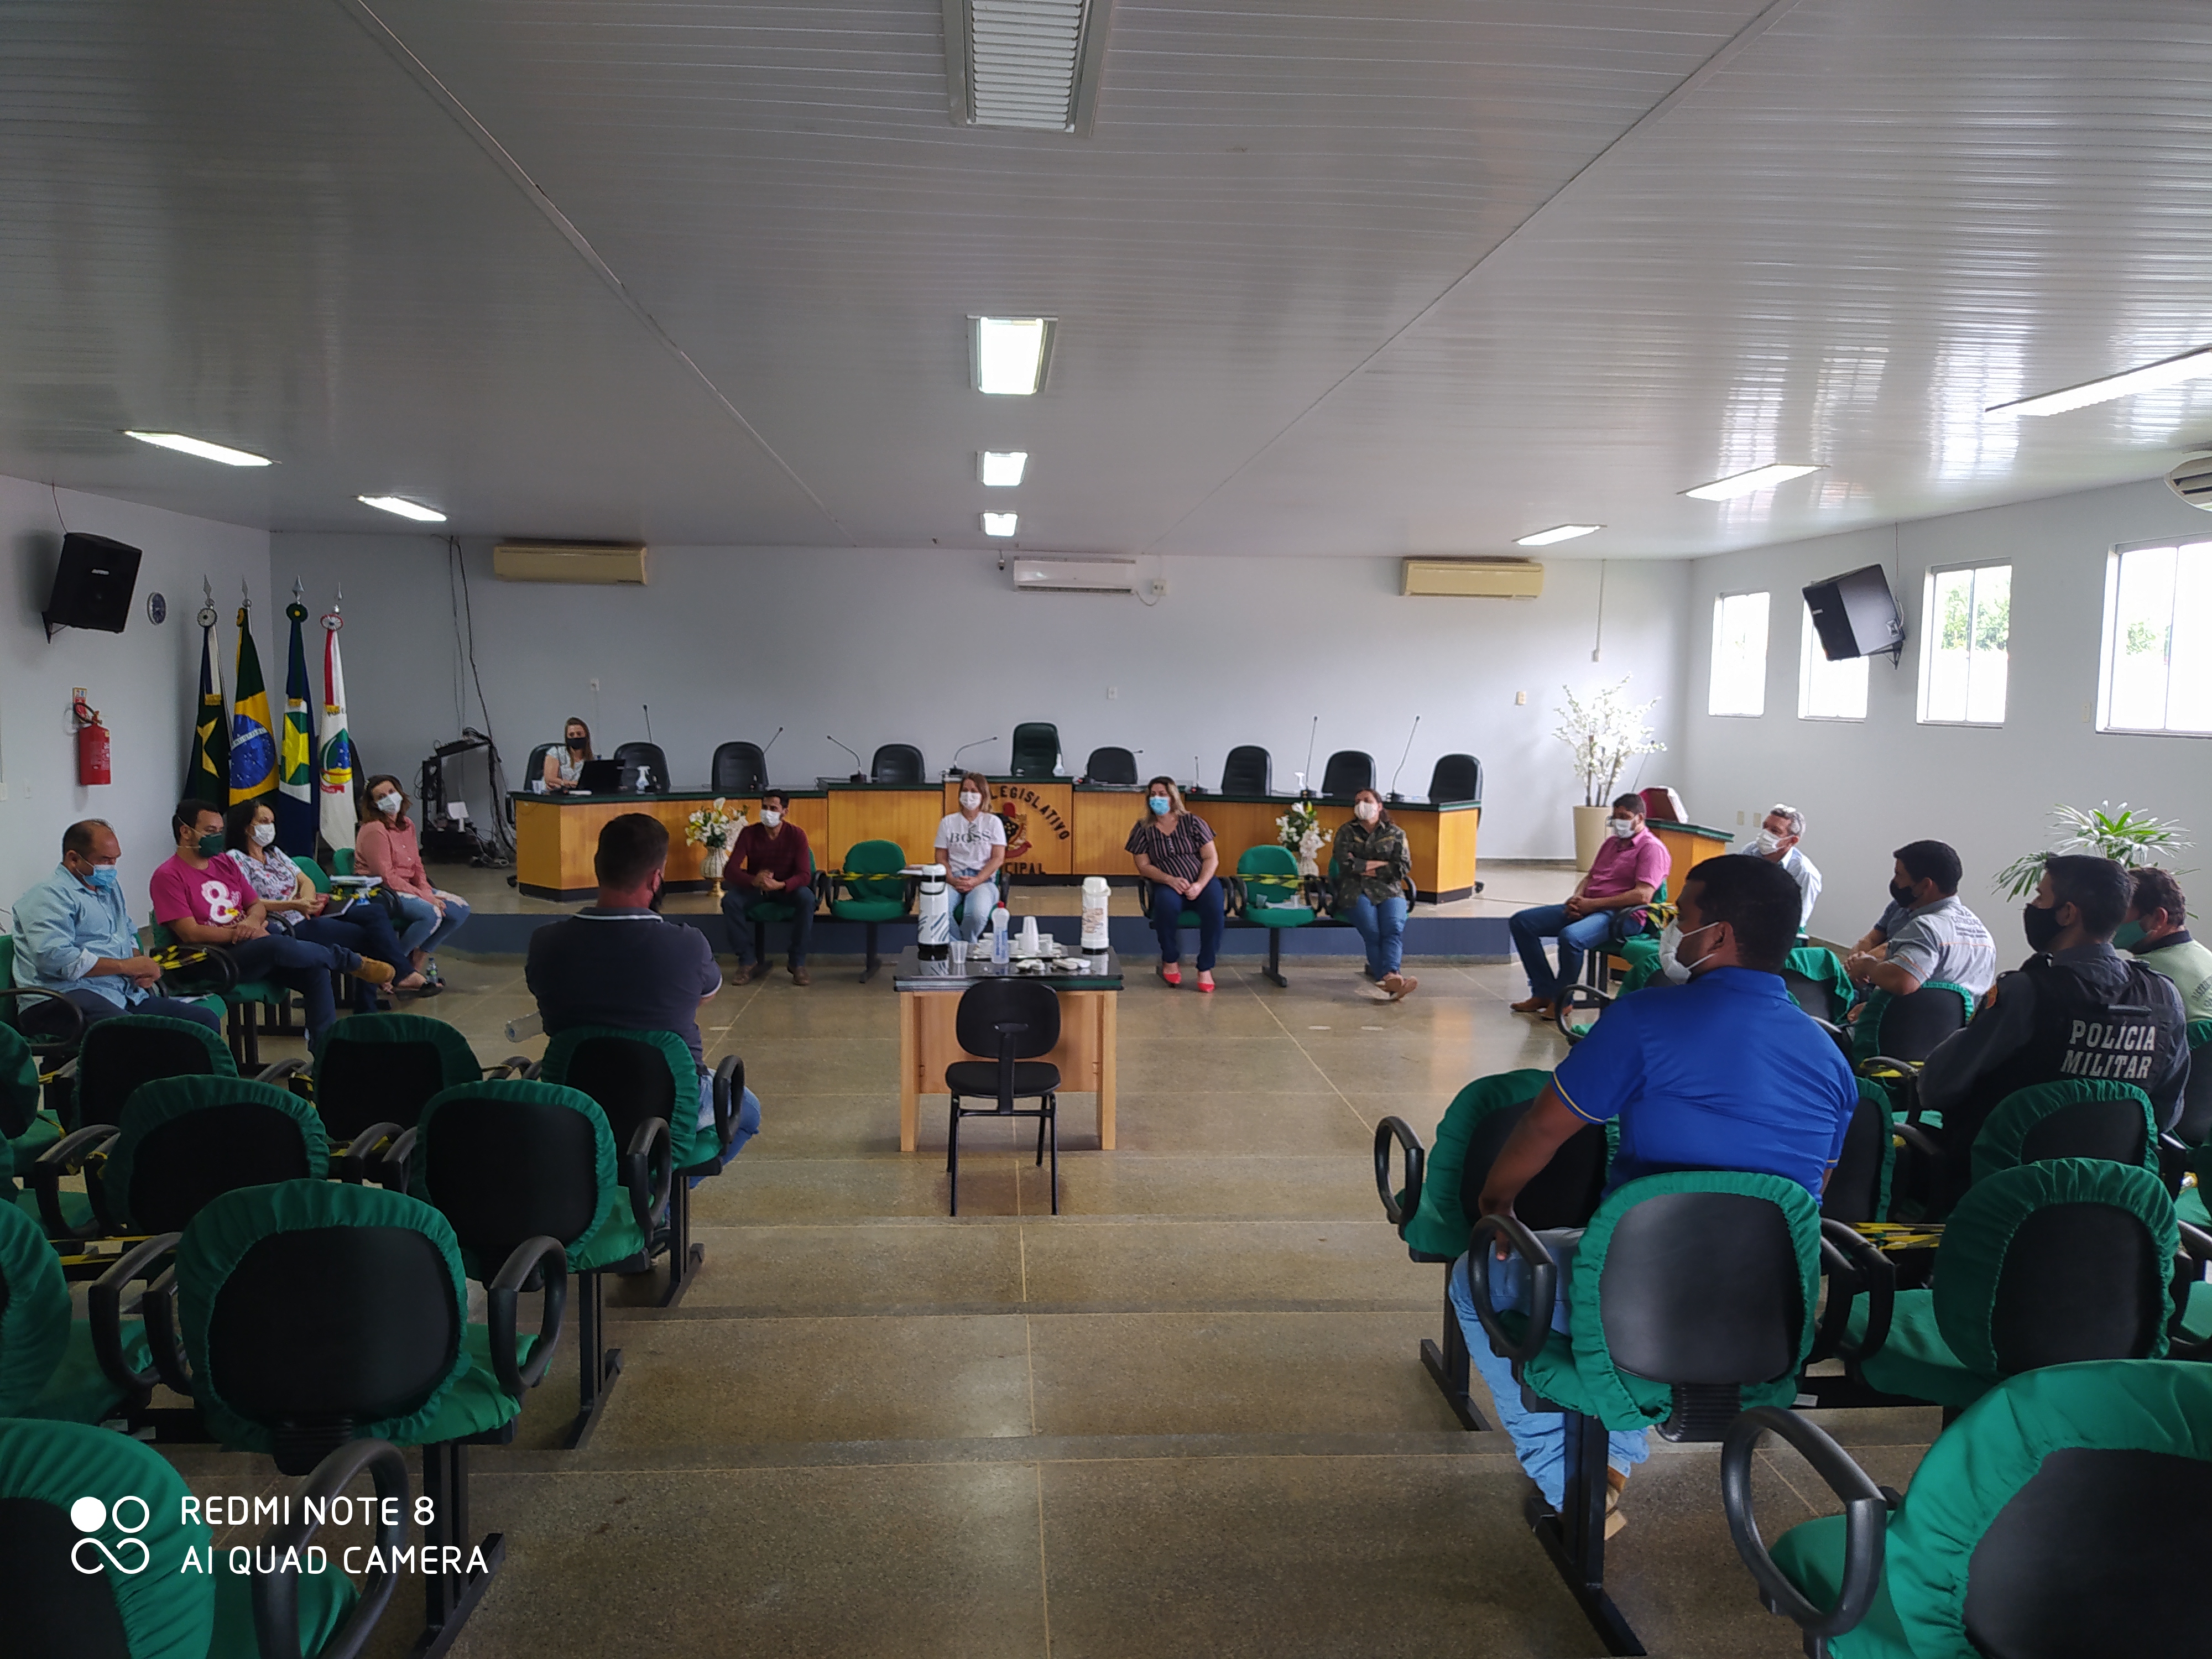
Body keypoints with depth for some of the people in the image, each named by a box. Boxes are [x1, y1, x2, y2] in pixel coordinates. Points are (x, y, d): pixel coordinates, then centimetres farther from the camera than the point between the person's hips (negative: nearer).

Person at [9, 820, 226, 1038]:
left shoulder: (109, 886, 26)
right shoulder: (49, 896, -4)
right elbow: (55, 958, -18)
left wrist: (142, 966, 8)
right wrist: (126, 966, -11)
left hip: (126, 994, 9)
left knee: (207, 1020, -10)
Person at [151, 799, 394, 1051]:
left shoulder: (225, 862, 17)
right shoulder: (168, 877, -5)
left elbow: (258, 906, 20)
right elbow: (190, 933, -14)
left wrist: (253, 921, -5)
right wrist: (241, 932, -13)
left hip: (256, 941, 8)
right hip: (217, 958, -8)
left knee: (315, 970, -15)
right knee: (278, 945, -35)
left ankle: (324, 1050, -10)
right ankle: (355, 963, -13)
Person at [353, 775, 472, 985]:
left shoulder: (407, 825, 11)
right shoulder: (373, 830, -15)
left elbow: (417, 866, 13)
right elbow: (386, 877, -19)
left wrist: (427, 892, -7)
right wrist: (423, 897, -20)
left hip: (409, 888, 9)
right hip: (381, 893, -8)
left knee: (461, 909, -4)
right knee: (431, 914, -32)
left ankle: (420, 957, 9)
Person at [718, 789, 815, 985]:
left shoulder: (796, 835, -15)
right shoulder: (749, 833, -14)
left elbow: (805, 875, -22)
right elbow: (729, 870, -20)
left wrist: (780, 885, -43)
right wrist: (753, 881, -42)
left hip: (786, 888, -1)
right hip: (754, 887, 1)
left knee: (807, 898, -34)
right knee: (730, 900, -30)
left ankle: (798, 963, -22)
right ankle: (747, 961, -18)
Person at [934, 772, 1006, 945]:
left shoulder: (993, 822, 10)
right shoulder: (948, 822, 15)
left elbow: (998, 858, 2)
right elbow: (941, 857, 11)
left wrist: (975, 881, -12)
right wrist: (951, 880, -9)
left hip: (983, 880, -1)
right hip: (953, 880, 1)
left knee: (977, 913, -37)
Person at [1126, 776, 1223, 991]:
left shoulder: (1192, 822, 3)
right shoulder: (1143, 829, 5)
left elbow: (1212, 858, 0)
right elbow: (1144, 866, 1)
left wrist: (1200, 885, -17)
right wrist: (1170, 880, -17)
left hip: (1201, 881, 1)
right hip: (1167, 885, 0)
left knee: (1215, 906, -32)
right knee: (1167, 903, -36)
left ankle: (1206, 968, -18)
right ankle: (1170, 960, -11)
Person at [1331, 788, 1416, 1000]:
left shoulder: (1395, 833, 16)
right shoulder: (1346, 832, 15)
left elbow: (1403, 867, 2)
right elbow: (1346, 864, -2)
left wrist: (1366, 868, -2)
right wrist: (1382, 864, 0)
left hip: (1389, 890, 1)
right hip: (1355, 891, -1)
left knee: (1394, 927, -31)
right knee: (1372, 932, -29)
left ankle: (1388, 975, -50)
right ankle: (1393, 980, -43)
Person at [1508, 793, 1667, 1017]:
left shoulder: (1651, 848, -5)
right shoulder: (1612, 842, 23)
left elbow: (1643, 896, -17)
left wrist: (1592, 904, -17)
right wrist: (1577, 899, 0)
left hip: (1622, 916, -9)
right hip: (1587, 908, 9)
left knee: (1570, 937, -38)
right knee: (1521, 921, -3)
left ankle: (1561, 1000, -16)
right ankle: (1544, 992, -4)